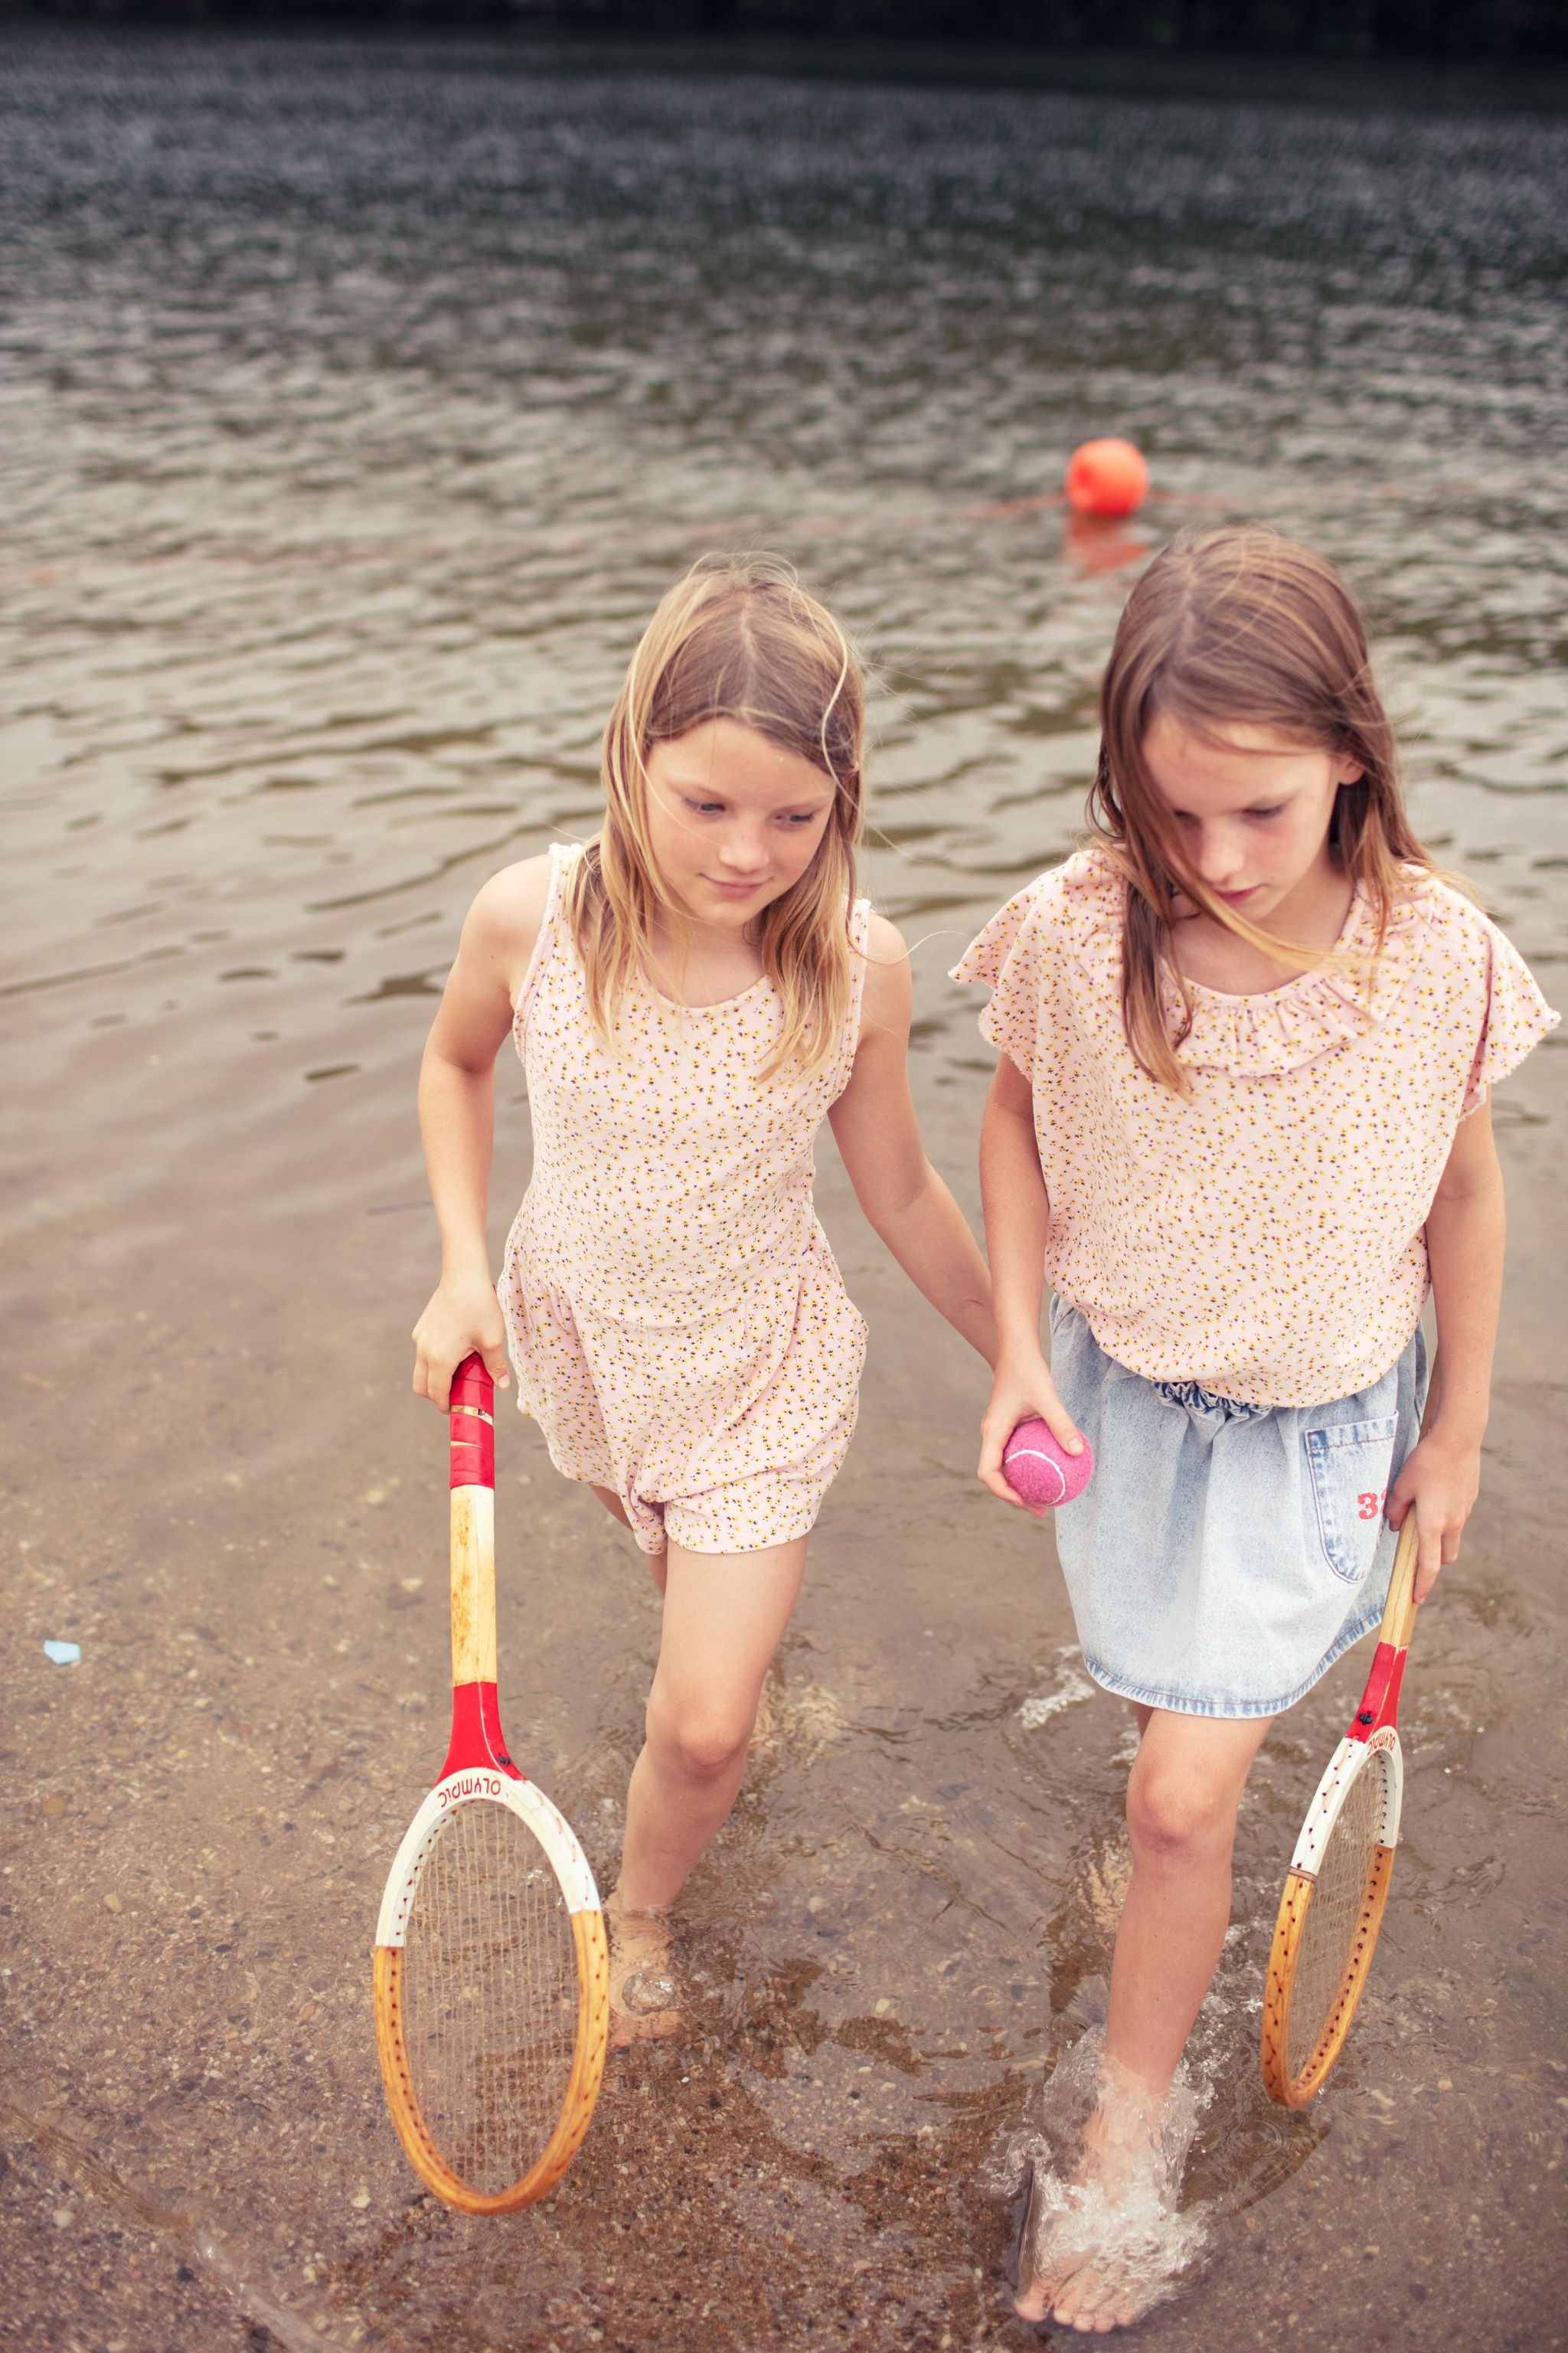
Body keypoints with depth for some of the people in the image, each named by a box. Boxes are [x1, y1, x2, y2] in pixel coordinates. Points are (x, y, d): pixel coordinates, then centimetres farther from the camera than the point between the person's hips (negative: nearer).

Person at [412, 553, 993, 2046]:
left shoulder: (859, 966, -23)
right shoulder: (530, 918, -22)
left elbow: (899, 1193, -6)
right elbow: (455, 1067, 1)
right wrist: (463, 1271, -8)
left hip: (761, 1371, -1)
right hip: (577, 1338, 2)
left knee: (703, 1727, -1)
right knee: (678, 1563, 30)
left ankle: (640, 1916, 31)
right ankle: (725, 1619, 68)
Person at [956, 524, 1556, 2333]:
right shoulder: (1075, 932, -23)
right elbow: (1016, 1119, -2)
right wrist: (1021, 1348, -8)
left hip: (1315, 1430, -1)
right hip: (1117, 1394, 2)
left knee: (1181, 1798, -1)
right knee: (1177, 1721, 23)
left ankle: (1123, 2149, 20)